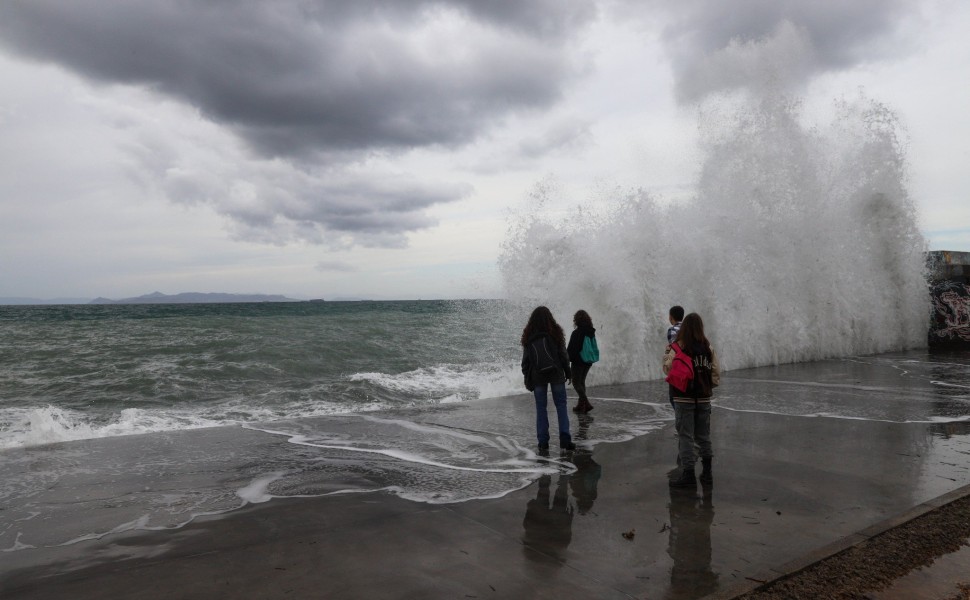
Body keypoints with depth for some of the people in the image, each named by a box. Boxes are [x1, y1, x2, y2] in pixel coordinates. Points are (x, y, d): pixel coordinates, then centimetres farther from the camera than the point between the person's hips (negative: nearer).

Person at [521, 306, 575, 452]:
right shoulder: (555, 332, -4)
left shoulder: (528, 336, 0)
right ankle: (565, 439, 1)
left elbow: (525, 359, 4)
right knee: (561, 405, 6)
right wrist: (568, 373, 8)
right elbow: (563, 355, -1)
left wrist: (527, 377, 13)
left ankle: (543, 441, 6)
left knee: (541, 408, 7)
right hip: (556, 374, -1)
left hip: (537, 376, 1)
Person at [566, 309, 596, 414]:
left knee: (576, 382, 0)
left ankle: (586, 404, -14)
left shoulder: (576, 333, -17)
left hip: (578, 361, -7)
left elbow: (570, 348, -15)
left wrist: (567, 360, -5)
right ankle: (581, 405, 19)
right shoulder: (591, 332, 4)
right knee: (582, 382, 17)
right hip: (588, 361, 7)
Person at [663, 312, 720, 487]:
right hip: (704, 398, 4)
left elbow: (668, 369, -12)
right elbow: (716, 373, 1)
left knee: (685, 436, 2)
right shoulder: (708, 347, 0)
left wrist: (666, 353, 3)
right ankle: (707, 472, 22)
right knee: (703, 435, 16)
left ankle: (688, 473, 3)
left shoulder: (677, 347, -12)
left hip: (683, 398, -4)